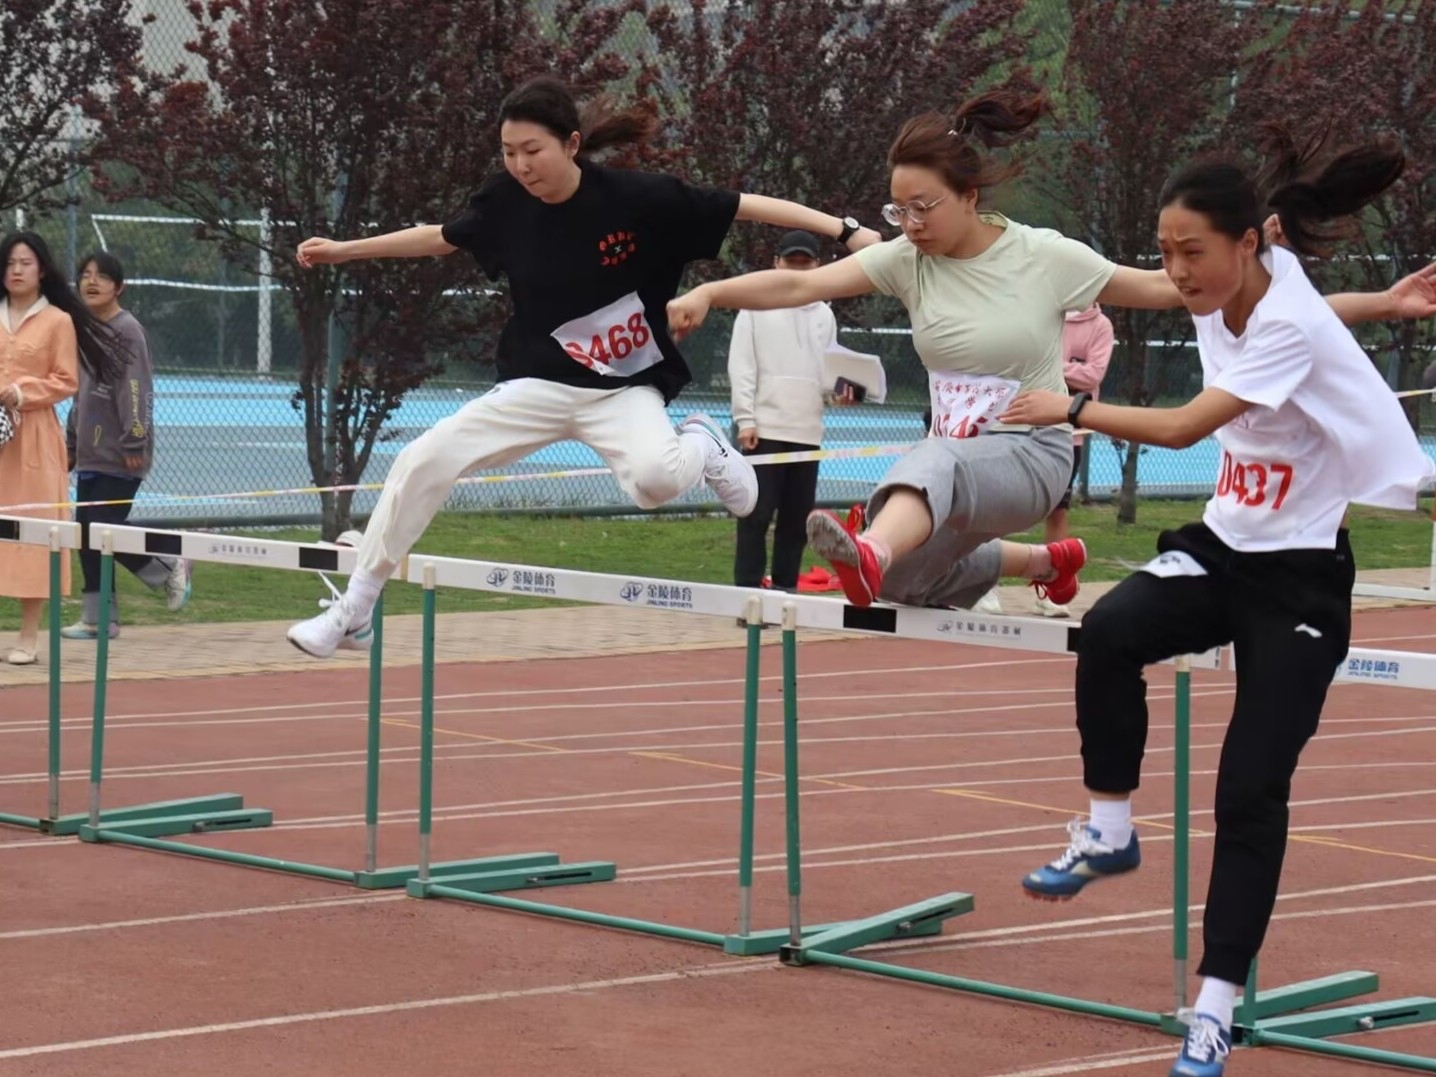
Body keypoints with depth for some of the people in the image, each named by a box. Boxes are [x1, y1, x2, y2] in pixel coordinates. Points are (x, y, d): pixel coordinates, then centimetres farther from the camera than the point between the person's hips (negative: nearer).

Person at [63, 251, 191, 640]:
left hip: (118, 457, -8)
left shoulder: (126, 330, -11)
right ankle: (98, 617, 11)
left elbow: (136, 390, -17)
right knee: (87, 534, 6)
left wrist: (134, 443, -20)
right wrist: (72, 441, 21)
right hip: (91, 454, 8)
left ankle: (169, 568, 13)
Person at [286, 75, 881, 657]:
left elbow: (745, 206, -14)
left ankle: (700, 445, 4)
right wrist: (342, 249, 16)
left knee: (655, 477, -35)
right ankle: (353, 612, 6)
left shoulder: (637, 197, -18)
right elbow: (441, 238, 13)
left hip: (625, 387, -4)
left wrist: (846, 230, -17)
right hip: (539, 384, 4)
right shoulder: (507, 202, -7)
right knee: (421, 462, -9)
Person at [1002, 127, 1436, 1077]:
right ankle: (1109, 829, -10)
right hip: (1222, 547, 6)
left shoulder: (1289, 326, -23)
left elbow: (1185, 428, -32)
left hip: (1299, 577, -6)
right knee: (1109, 631, -26)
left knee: (1252, 791, -9)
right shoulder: (1225, 296, -1)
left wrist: (1074, 409, -29)